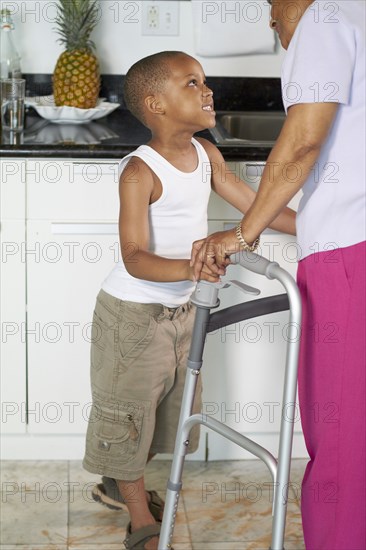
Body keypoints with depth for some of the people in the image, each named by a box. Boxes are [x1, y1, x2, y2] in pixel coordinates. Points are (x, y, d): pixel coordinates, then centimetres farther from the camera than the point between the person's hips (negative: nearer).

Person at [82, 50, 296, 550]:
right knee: (129, 410, 6)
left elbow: (254, 203, 6)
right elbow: (135, 258, -32)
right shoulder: (140, 171, -25)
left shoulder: (206, 154, -2)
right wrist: (188, 267, -48)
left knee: (165, 405, 22)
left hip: (179, 309, 8)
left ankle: (118, 484, 46)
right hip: (133, 312, -8)